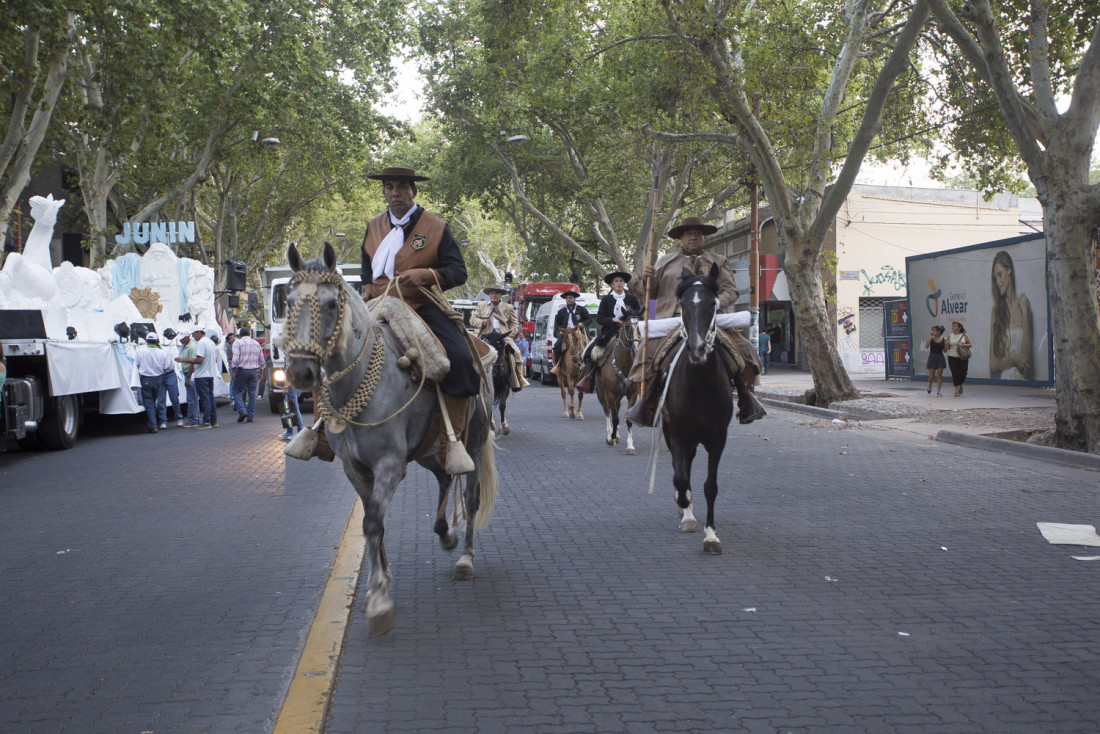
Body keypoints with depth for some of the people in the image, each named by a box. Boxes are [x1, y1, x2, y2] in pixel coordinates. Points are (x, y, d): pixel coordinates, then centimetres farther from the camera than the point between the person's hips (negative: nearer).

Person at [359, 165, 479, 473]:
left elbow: (458, 271, -2)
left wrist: (425, 275, -19)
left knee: (458, 358, -30)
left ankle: (451, 439, -22)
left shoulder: (436, 228, 2)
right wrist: (367, 289, 8)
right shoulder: (374, 227, 15)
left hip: (424, 309, -4)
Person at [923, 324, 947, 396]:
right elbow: (926, 346, -14)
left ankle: (938, 392, 2)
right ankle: (929, 386, 34)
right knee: (931, 376, 3)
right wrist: (930, 338, -16)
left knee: (939, 375, -3)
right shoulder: (931, 338, -2)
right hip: (932, 357, 0)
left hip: (940, 358, 0)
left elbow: (945, 350, 6)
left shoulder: (943, 339, 1)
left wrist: (946, 344, -12)